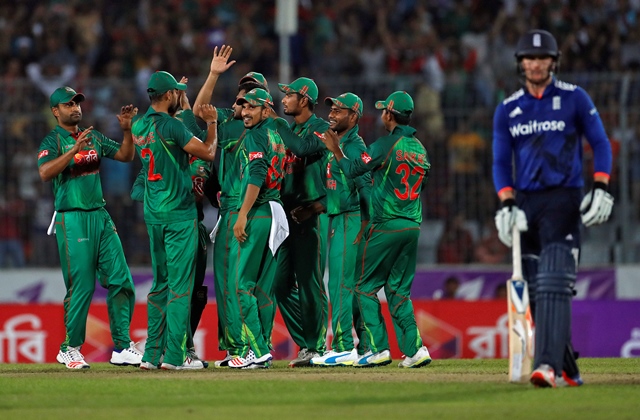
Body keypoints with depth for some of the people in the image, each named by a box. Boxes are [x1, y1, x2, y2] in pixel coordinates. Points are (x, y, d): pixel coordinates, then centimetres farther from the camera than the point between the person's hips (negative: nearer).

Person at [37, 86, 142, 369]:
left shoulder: (94, 138, 16)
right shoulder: (53, 141, -3)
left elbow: (125, 156, 17)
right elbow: (45, 173, -20)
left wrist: (127, 130, 1)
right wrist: (74, 150, -29)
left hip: (100, 216, 6)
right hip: (72, 219, -6)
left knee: (120, 280, 1)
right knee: (81, 285, -8)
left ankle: (122, 348, 5)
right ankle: (70, 349, 5)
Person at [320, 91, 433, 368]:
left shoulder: (386, 144, -10)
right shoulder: (420, 148, 12)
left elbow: (353, 169, -9)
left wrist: (335, 150, 6)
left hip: (386, 225, -7)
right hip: (413, 227, 7)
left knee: (365, 286, 4)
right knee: (398, 290, 11)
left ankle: (379, 348, -3)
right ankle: (415, 348, -2)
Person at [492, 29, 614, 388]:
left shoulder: (574, 99, 1)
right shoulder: (508, 110, 10)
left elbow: (601, 144, 3)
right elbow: (501, 163, 11)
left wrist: (601, 190, -9)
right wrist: (507, 206, -4)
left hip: (564, 198, -4)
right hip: (525, 201, 4)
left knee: (554, 284, -19)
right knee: (535, 291, 2)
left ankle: (548, 364, -29)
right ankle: (568, 371, 11)